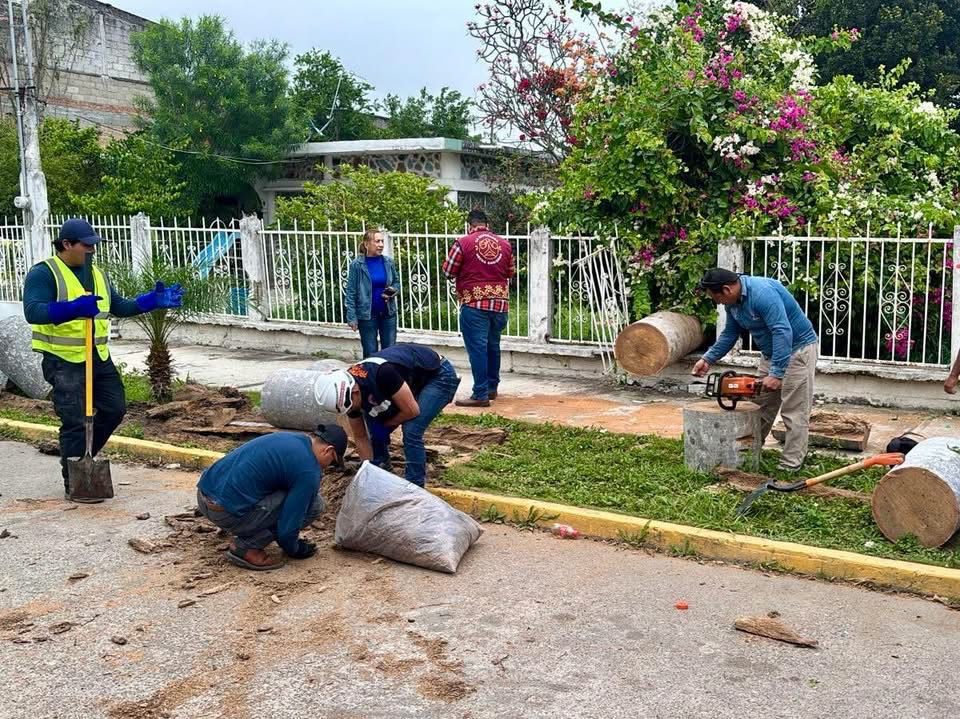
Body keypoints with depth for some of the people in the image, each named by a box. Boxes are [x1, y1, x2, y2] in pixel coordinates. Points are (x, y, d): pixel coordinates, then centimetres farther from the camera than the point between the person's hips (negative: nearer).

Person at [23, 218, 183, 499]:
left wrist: (153, 300, 5)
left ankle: (81, 459, 31)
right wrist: (74, 308, -38)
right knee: (75, 422, -5)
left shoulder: (96, 274, 14)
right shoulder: (43, 273, -10)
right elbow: (33, 311, -24)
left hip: (99, 358, 7)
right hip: (64, 361, -7)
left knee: (114, 410, 11)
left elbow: (119, 307, 19)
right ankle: (73, 483, 8)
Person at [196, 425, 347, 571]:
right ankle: (247, 547, -1)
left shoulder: (285, 437, 16)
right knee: (314, 504, -3)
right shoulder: (309, 471, -11)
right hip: (226, 511, -9)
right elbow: (288, 525, -9)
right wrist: (294, 550, 14)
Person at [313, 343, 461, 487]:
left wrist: (385, 424, -12)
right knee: (376, 431, 0)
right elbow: (361, 437, -1)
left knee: (411, 431, -21)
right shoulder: (348, 390, -15)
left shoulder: (382, 374, -40)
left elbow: (411, 411, -29)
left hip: (440, 375, -7)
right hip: (412, 379, 8)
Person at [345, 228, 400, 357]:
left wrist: (393, 291, -7)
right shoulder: (357, 265, -9)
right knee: (370, 353, 5)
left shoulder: (388, 262, 1)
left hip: (388, 313, 3)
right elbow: (351, 293, -7)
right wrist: (352, 317, -11)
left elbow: (396, 282, 15)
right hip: (367, 315, -3)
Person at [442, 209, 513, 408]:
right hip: (500, 302, 5)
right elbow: (510, 273, 15)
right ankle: (492, 387, 28)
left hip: (474, 303, -5)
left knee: (477, 347, -3)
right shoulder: (504, 244, 6)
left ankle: (481, 394, -4)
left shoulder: (463, 242, -6)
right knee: (493, 345, 18)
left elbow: (448, 271, -1)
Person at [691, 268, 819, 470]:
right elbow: (730, 334, 14)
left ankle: (791, 464, -3)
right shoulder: (733, 302, -1)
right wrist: (708, 359, 7)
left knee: (793, 411, -6)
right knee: (761, 407, 12)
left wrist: (777, 373, -38)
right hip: (771, 353, 9)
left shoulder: (762, 293, -30)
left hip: (798, 349, -9)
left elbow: (783, 332, -35)